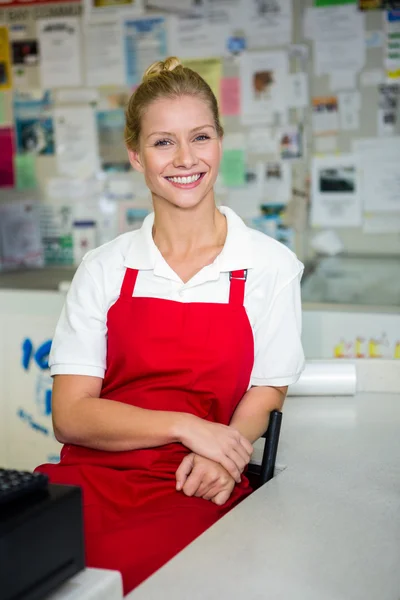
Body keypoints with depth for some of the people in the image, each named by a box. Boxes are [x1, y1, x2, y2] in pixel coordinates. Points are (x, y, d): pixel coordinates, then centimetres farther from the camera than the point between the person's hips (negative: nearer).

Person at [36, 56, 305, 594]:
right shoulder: (104, 268, 8)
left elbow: (264, 397, 6)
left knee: (110, 571, -31)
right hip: (90, 477, 1)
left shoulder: (271, 266, 6)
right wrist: (185, 426, -13)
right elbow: (69, 416, 1)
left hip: (194, 491, -1)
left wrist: (221, 457, -16)